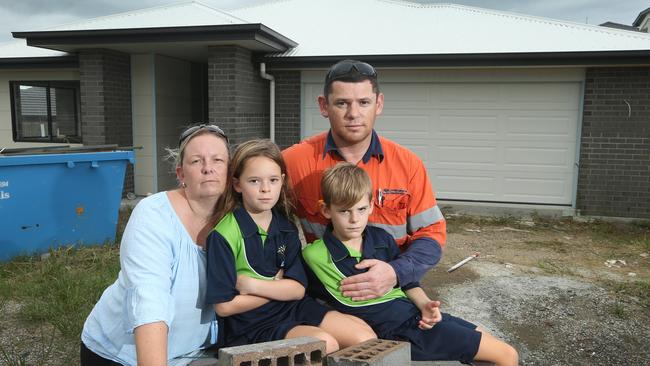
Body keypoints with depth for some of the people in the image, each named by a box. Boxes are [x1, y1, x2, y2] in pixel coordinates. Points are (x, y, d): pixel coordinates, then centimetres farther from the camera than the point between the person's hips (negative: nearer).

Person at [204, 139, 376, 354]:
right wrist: (278, 287, -7)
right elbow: (224, 306, -15)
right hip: (251, 323, -5)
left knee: (366, 338, -9)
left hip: (291, 308, 5)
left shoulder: (285, 227, 4)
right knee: (326, 344, -26)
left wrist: (252, 285, -16)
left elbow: (298, 289, -3)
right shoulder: (223, 235, -14)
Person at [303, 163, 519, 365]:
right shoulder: (315, 255, -14)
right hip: (398, 331, -7)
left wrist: (424, 304, -5)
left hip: (417, 315, 7)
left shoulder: (382, 239, 3)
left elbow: (407, 280, 12)